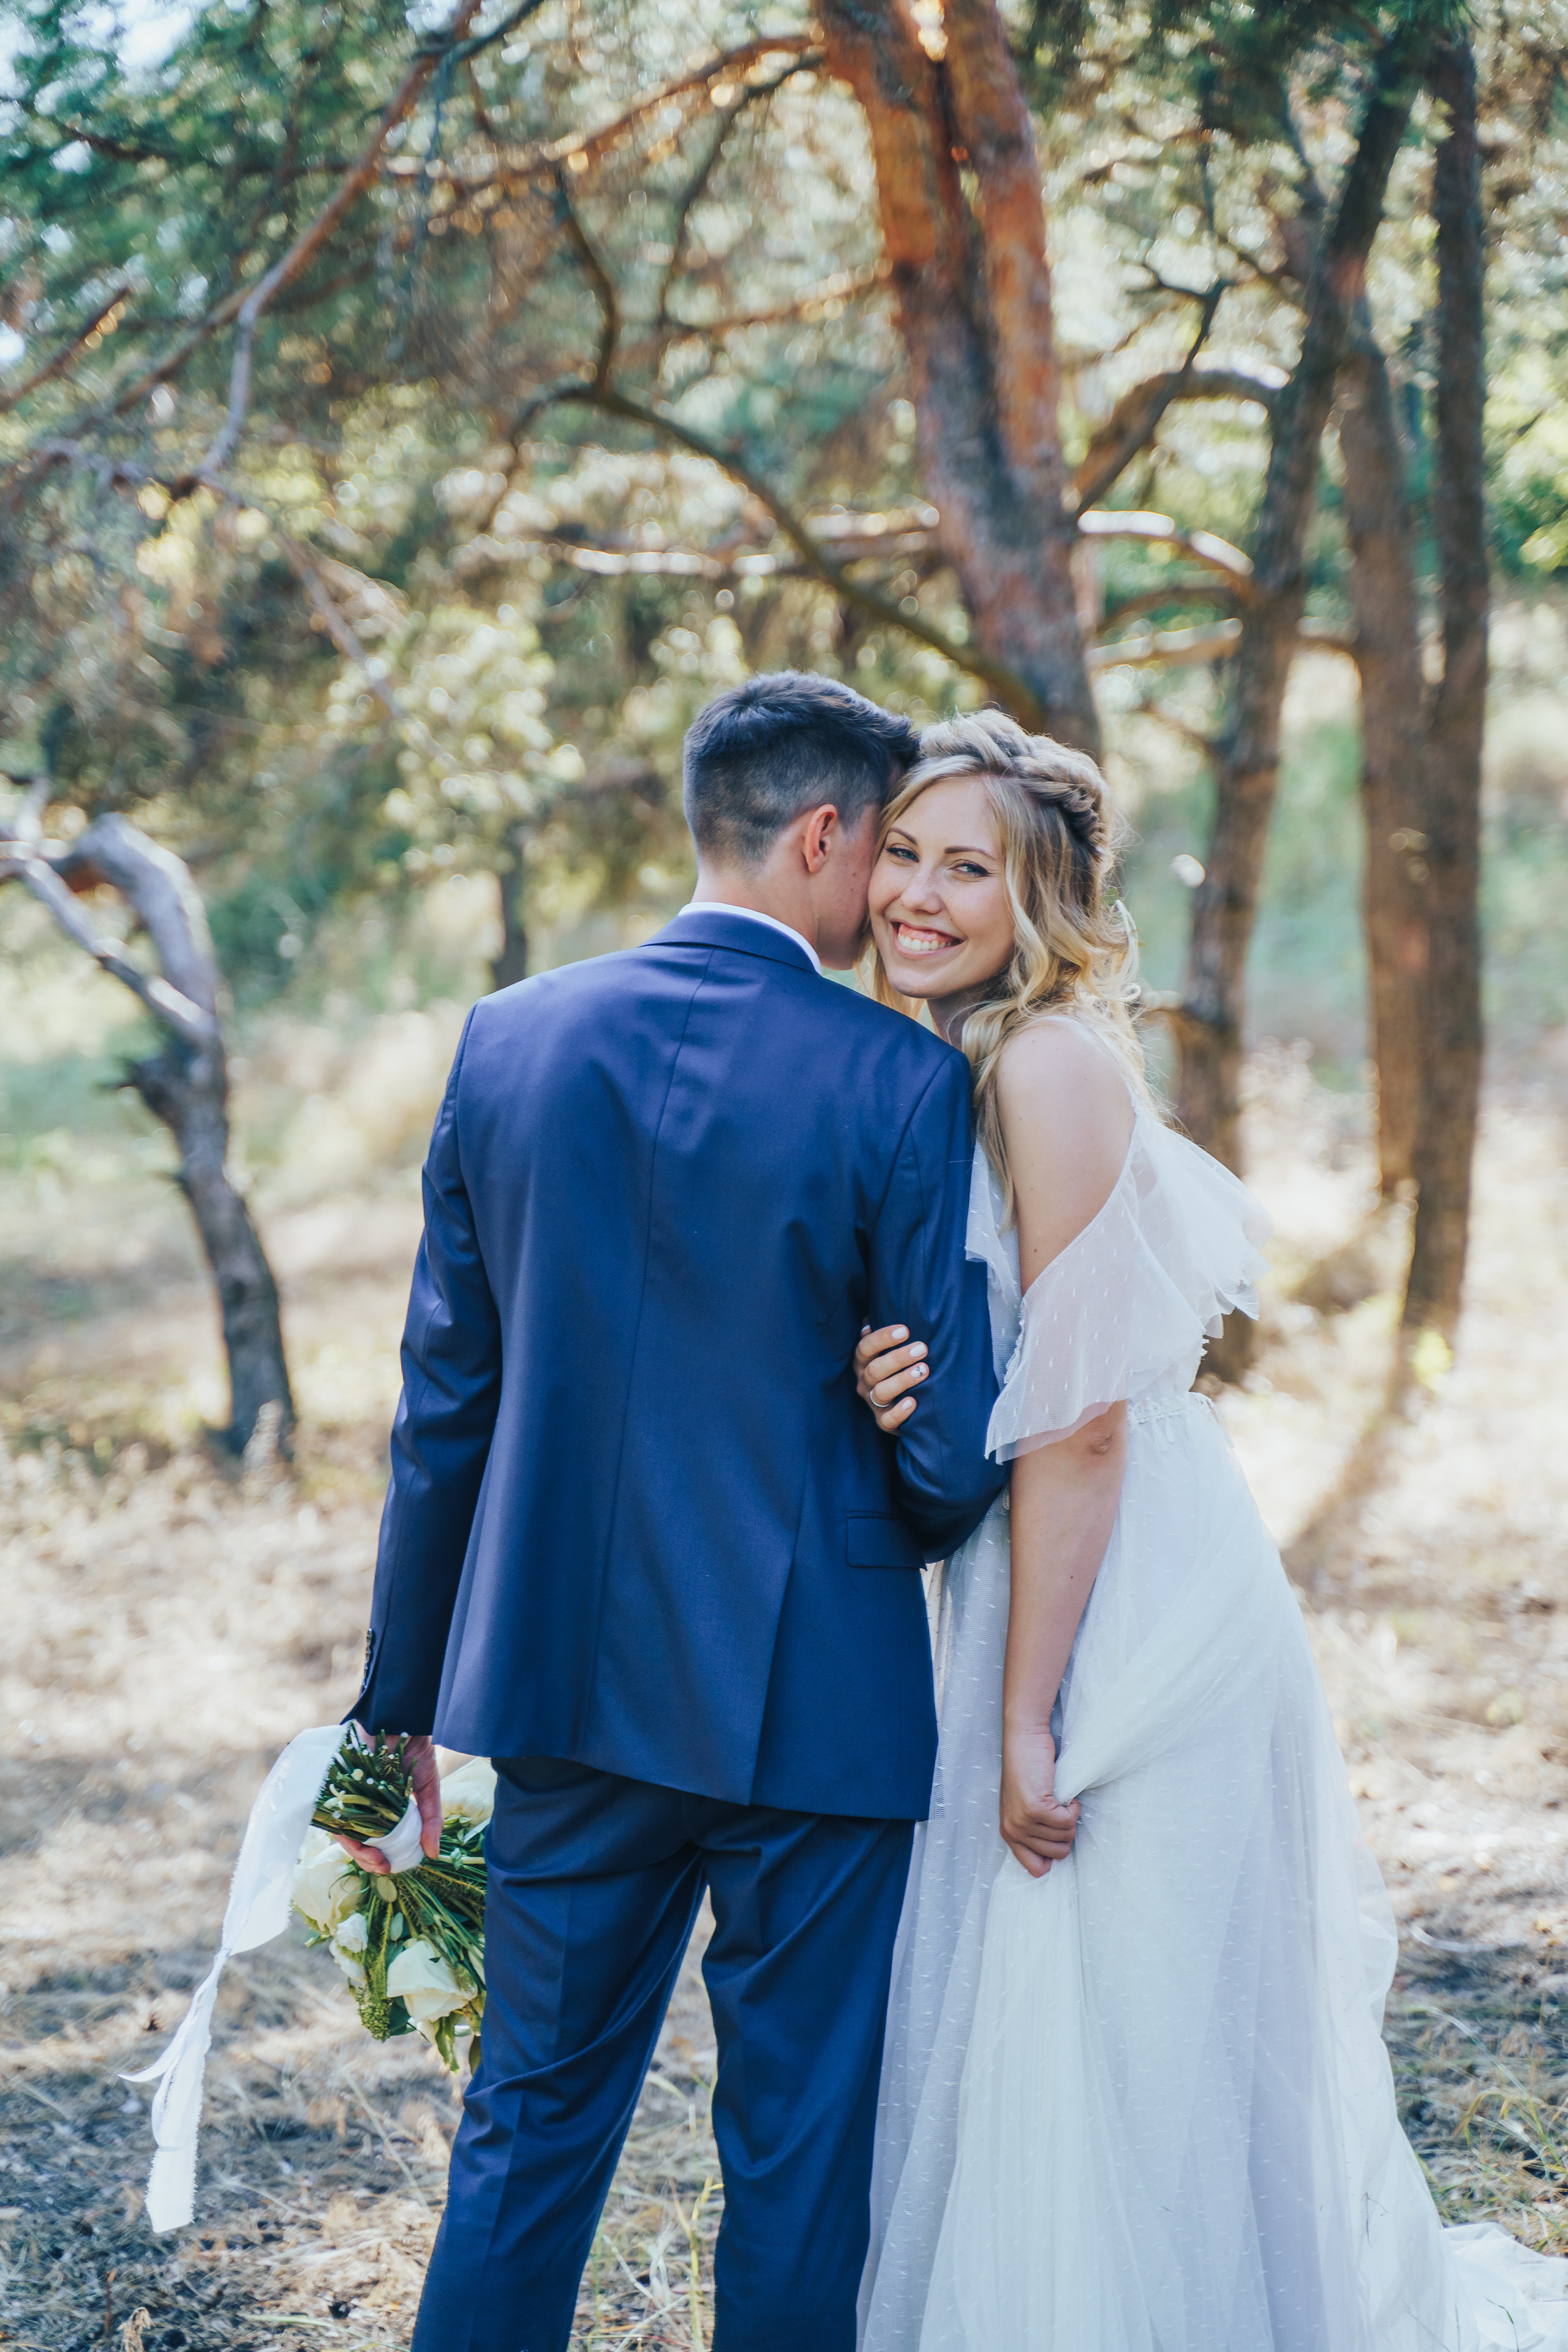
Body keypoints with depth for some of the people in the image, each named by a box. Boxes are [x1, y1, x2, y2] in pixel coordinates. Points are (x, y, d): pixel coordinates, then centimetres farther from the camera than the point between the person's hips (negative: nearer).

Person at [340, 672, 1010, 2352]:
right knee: (797, 2155, 12)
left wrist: (402, 1703, 11)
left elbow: (443, 1404, 3)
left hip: (567, 1686, 4)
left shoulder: (507, 1039, -1)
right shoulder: (904, 1082, -13)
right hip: (817, 1702, -3)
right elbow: (950, 1455, -11)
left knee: (529, 2128, 16)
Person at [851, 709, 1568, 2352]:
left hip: (1131, 1629, -9)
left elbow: (1083, 1420, -19)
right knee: (1016, 2070, 17)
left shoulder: (1052, 1061, -16)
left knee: (1119, 2066, 0)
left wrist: (1028, 1728, -17)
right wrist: (884, 1394, -11)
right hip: (1043, 1611, 9)